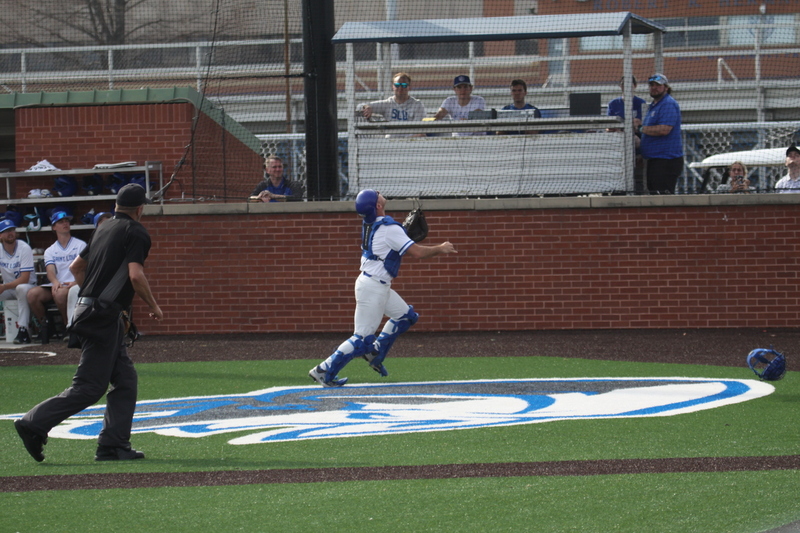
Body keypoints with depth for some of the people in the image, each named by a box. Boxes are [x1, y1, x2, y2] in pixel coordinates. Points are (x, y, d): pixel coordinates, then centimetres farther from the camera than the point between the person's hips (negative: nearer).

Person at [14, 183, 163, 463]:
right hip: (105, 316, -9)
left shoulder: (105, 228, 17)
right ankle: (35, 424, -10)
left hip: (87, 311, 9)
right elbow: (136, 275, -21)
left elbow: (75, 267, 23)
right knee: (89, 387, -8)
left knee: (125, 379, 10)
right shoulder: (136, 232, -8)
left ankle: (114, 445, 6)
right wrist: (153, 307, -8)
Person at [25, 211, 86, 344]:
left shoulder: (80, 245, 9)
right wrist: (55, 282, -23)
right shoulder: (50, 251, 18)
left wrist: (76, 282, -23)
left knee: (59, 293, -39)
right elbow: (50, 270, 1)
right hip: (56, 285, 4)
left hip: (74, 284, -4)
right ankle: (44, 325, -5)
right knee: (32, 294, -25)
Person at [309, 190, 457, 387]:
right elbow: (416, 252, -18)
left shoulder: (369, 224, 5)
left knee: (406, 315, 20)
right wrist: (440, 249, -3)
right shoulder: (389, 228, -20)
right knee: (362, 338, -6)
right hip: (373, 287, -9)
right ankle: (325, 371, -6)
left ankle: (375, 353, 18)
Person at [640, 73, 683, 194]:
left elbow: (664, 129, -22)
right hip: (653, 159, 11)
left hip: (666, 160, -11)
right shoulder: (653, 105, 21)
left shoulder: (669, 104, -11)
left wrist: (642, 129, -11)